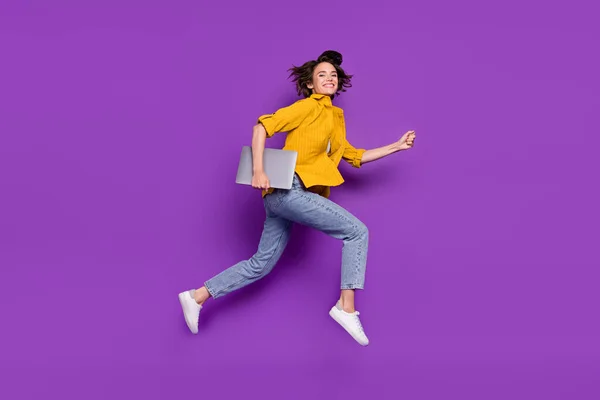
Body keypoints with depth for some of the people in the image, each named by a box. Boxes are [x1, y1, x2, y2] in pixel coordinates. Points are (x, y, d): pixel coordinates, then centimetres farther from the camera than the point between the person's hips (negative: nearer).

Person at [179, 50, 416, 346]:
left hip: (284, 196, 9)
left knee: (261, 265, 11)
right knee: (357, 231, -10)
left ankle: (197, 297, 16)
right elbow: (262, 126, -10)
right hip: (288, 190, -9)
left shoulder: (335, 118, 22)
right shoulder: (308, 107, -3)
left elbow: (353, 156, 25)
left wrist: (396, 146, 21)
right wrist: (258, 171, -20)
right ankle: (346, 307, -8)